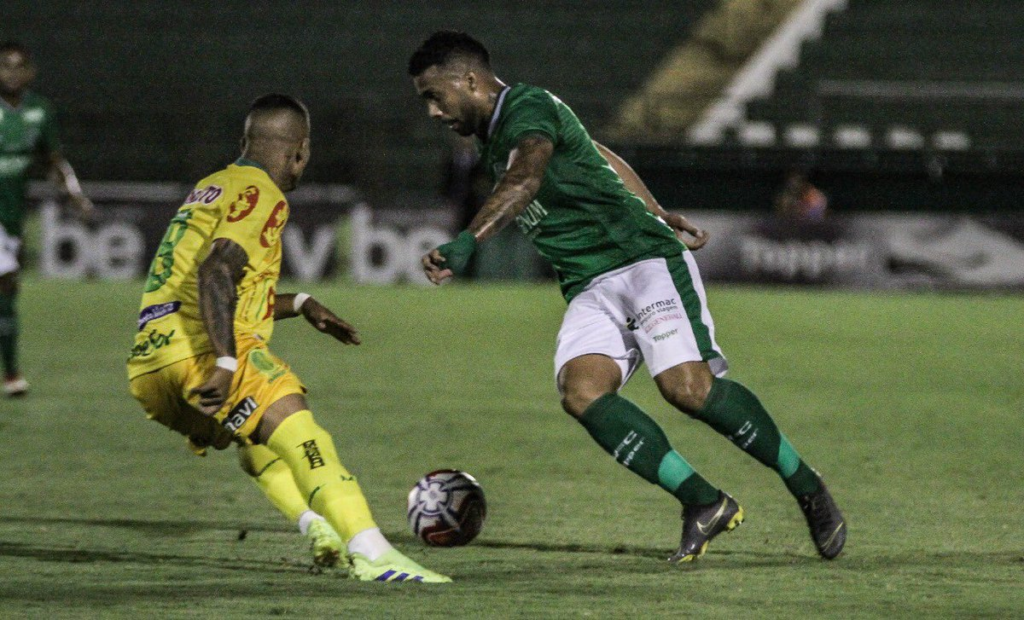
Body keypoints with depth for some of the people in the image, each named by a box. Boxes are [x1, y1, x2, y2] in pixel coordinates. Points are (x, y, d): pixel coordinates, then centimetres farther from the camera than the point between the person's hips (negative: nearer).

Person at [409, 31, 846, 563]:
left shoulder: (528, 108, -10)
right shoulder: (491, 138, 19)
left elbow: (524, 180, -32)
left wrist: (465, 243, -46)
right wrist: (658, 214, 38)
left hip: (645, 260, -8)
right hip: (589, 290, 8)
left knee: (687, 387, -24)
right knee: (581, 392, -20)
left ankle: (806, 487, -3)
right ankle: (704, 504, -17)